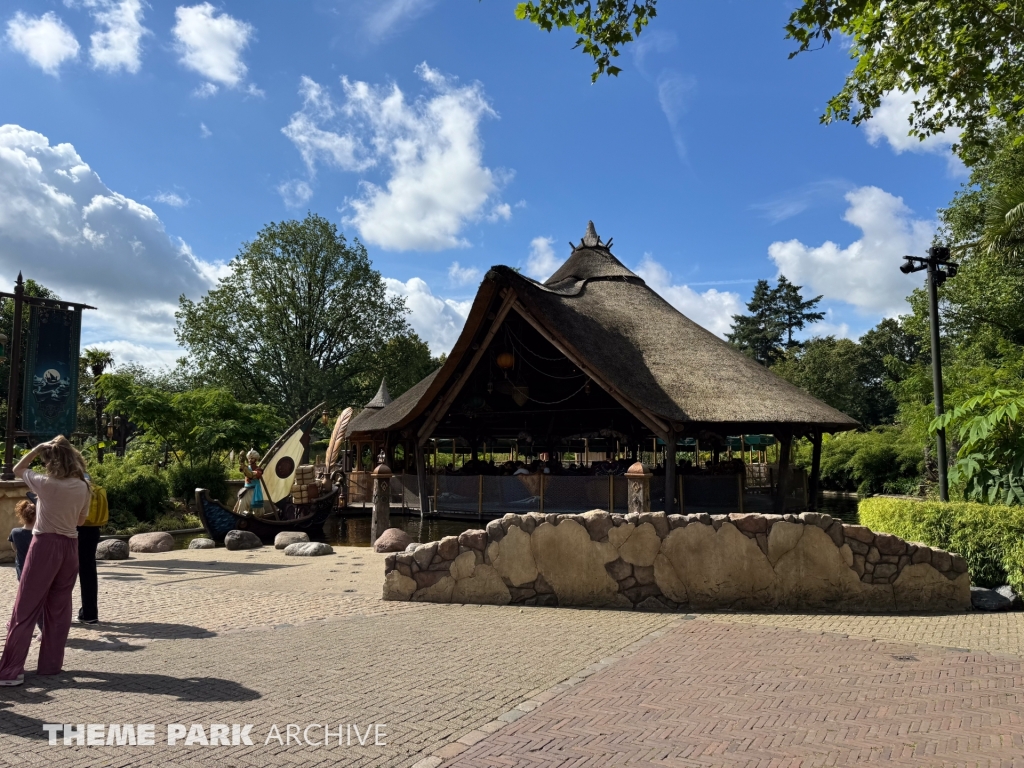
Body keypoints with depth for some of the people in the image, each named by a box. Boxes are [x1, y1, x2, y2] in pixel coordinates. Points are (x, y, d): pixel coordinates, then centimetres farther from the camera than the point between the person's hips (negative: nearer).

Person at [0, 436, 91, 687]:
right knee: (59, 607, 12)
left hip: (45, 544, -5)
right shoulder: (83, 488, -1)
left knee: (25, 608, 1)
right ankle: (51, 663, 18)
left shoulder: (45, 484, -13)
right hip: (70, 546, 5)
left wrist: (37, 448, -1)